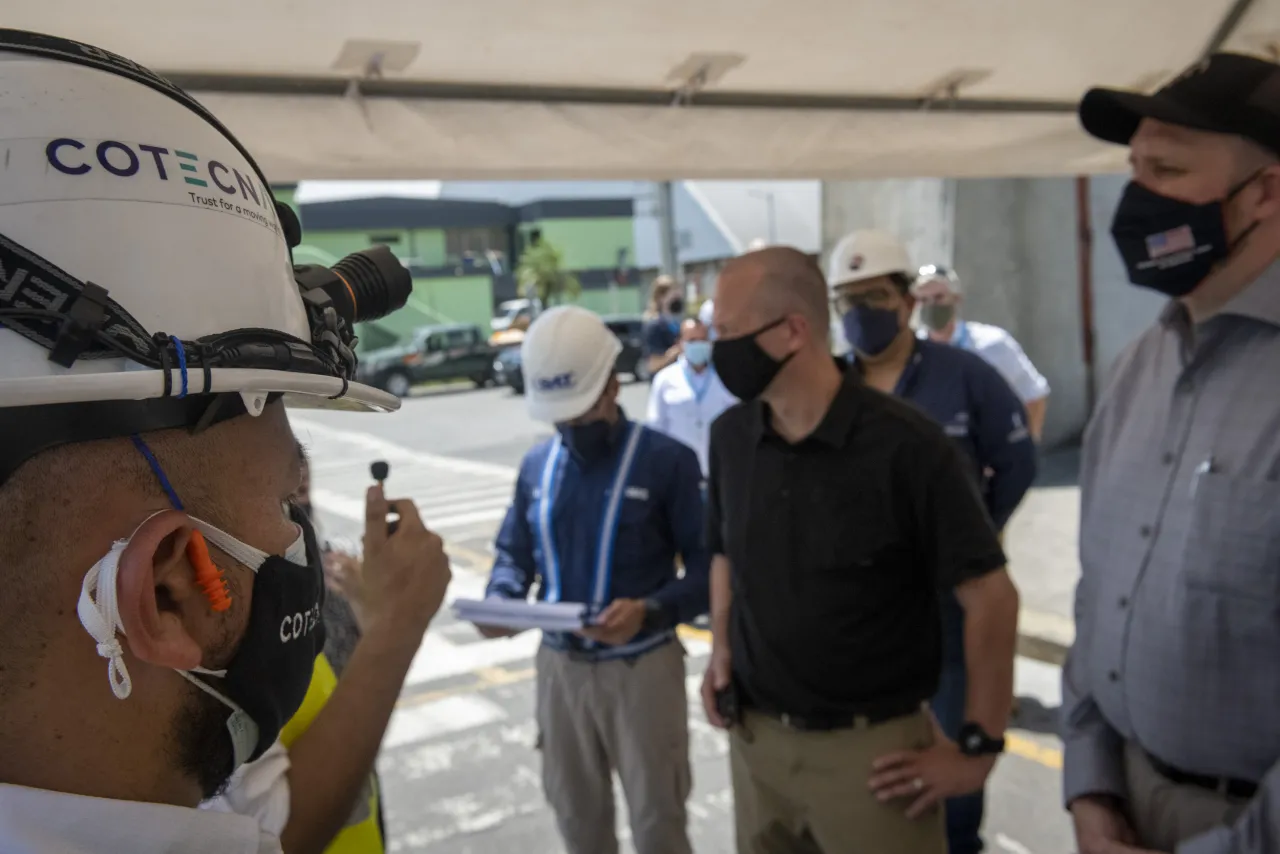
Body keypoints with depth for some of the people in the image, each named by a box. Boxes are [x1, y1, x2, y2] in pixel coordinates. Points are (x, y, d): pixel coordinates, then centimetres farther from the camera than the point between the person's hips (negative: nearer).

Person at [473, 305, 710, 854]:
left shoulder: (666, 460, -12)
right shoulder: (536, 466, 4)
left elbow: (707, 566, -12)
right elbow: (514, 553, 13)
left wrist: (650, 611, -29)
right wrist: (499, 603, -9)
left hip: (641, 667, -4)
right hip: (559, 665, 5)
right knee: (575, 810, 20)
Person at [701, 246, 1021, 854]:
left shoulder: (905, 446, -17)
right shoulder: (730, 436, -1)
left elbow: (990, 594, -13)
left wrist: (979, 748, -11)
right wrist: (722, 650, 1)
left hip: (871, 749, -5)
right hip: (754, 739, 5)